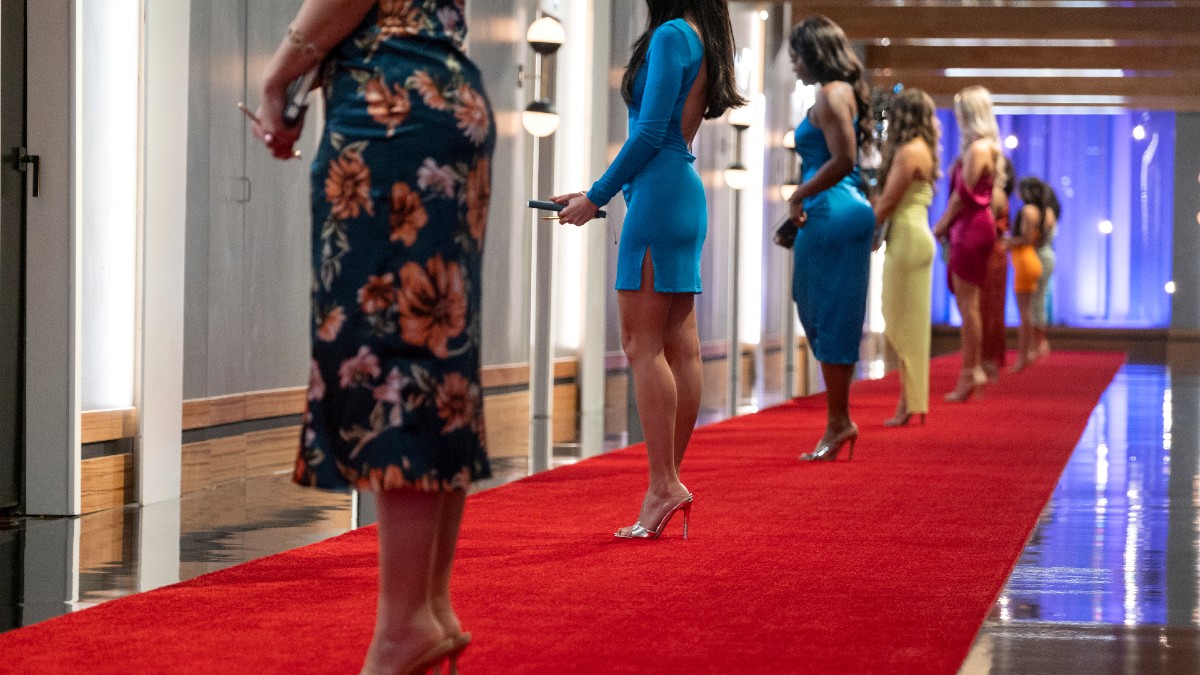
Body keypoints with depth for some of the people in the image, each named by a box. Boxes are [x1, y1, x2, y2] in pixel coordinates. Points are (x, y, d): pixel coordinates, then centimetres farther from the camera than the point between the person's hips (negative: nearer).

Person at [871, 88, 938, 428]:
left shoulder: (908, 152, -13)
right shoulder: (923, 150, 16)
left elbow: (887, 202, -14)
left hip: (907, 236, -10)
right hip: (917, 236, 10)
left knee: (904, 323, -6)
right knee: (910, 324, 10)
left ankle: (909, 404, -4)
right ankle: (911, 402, 12)